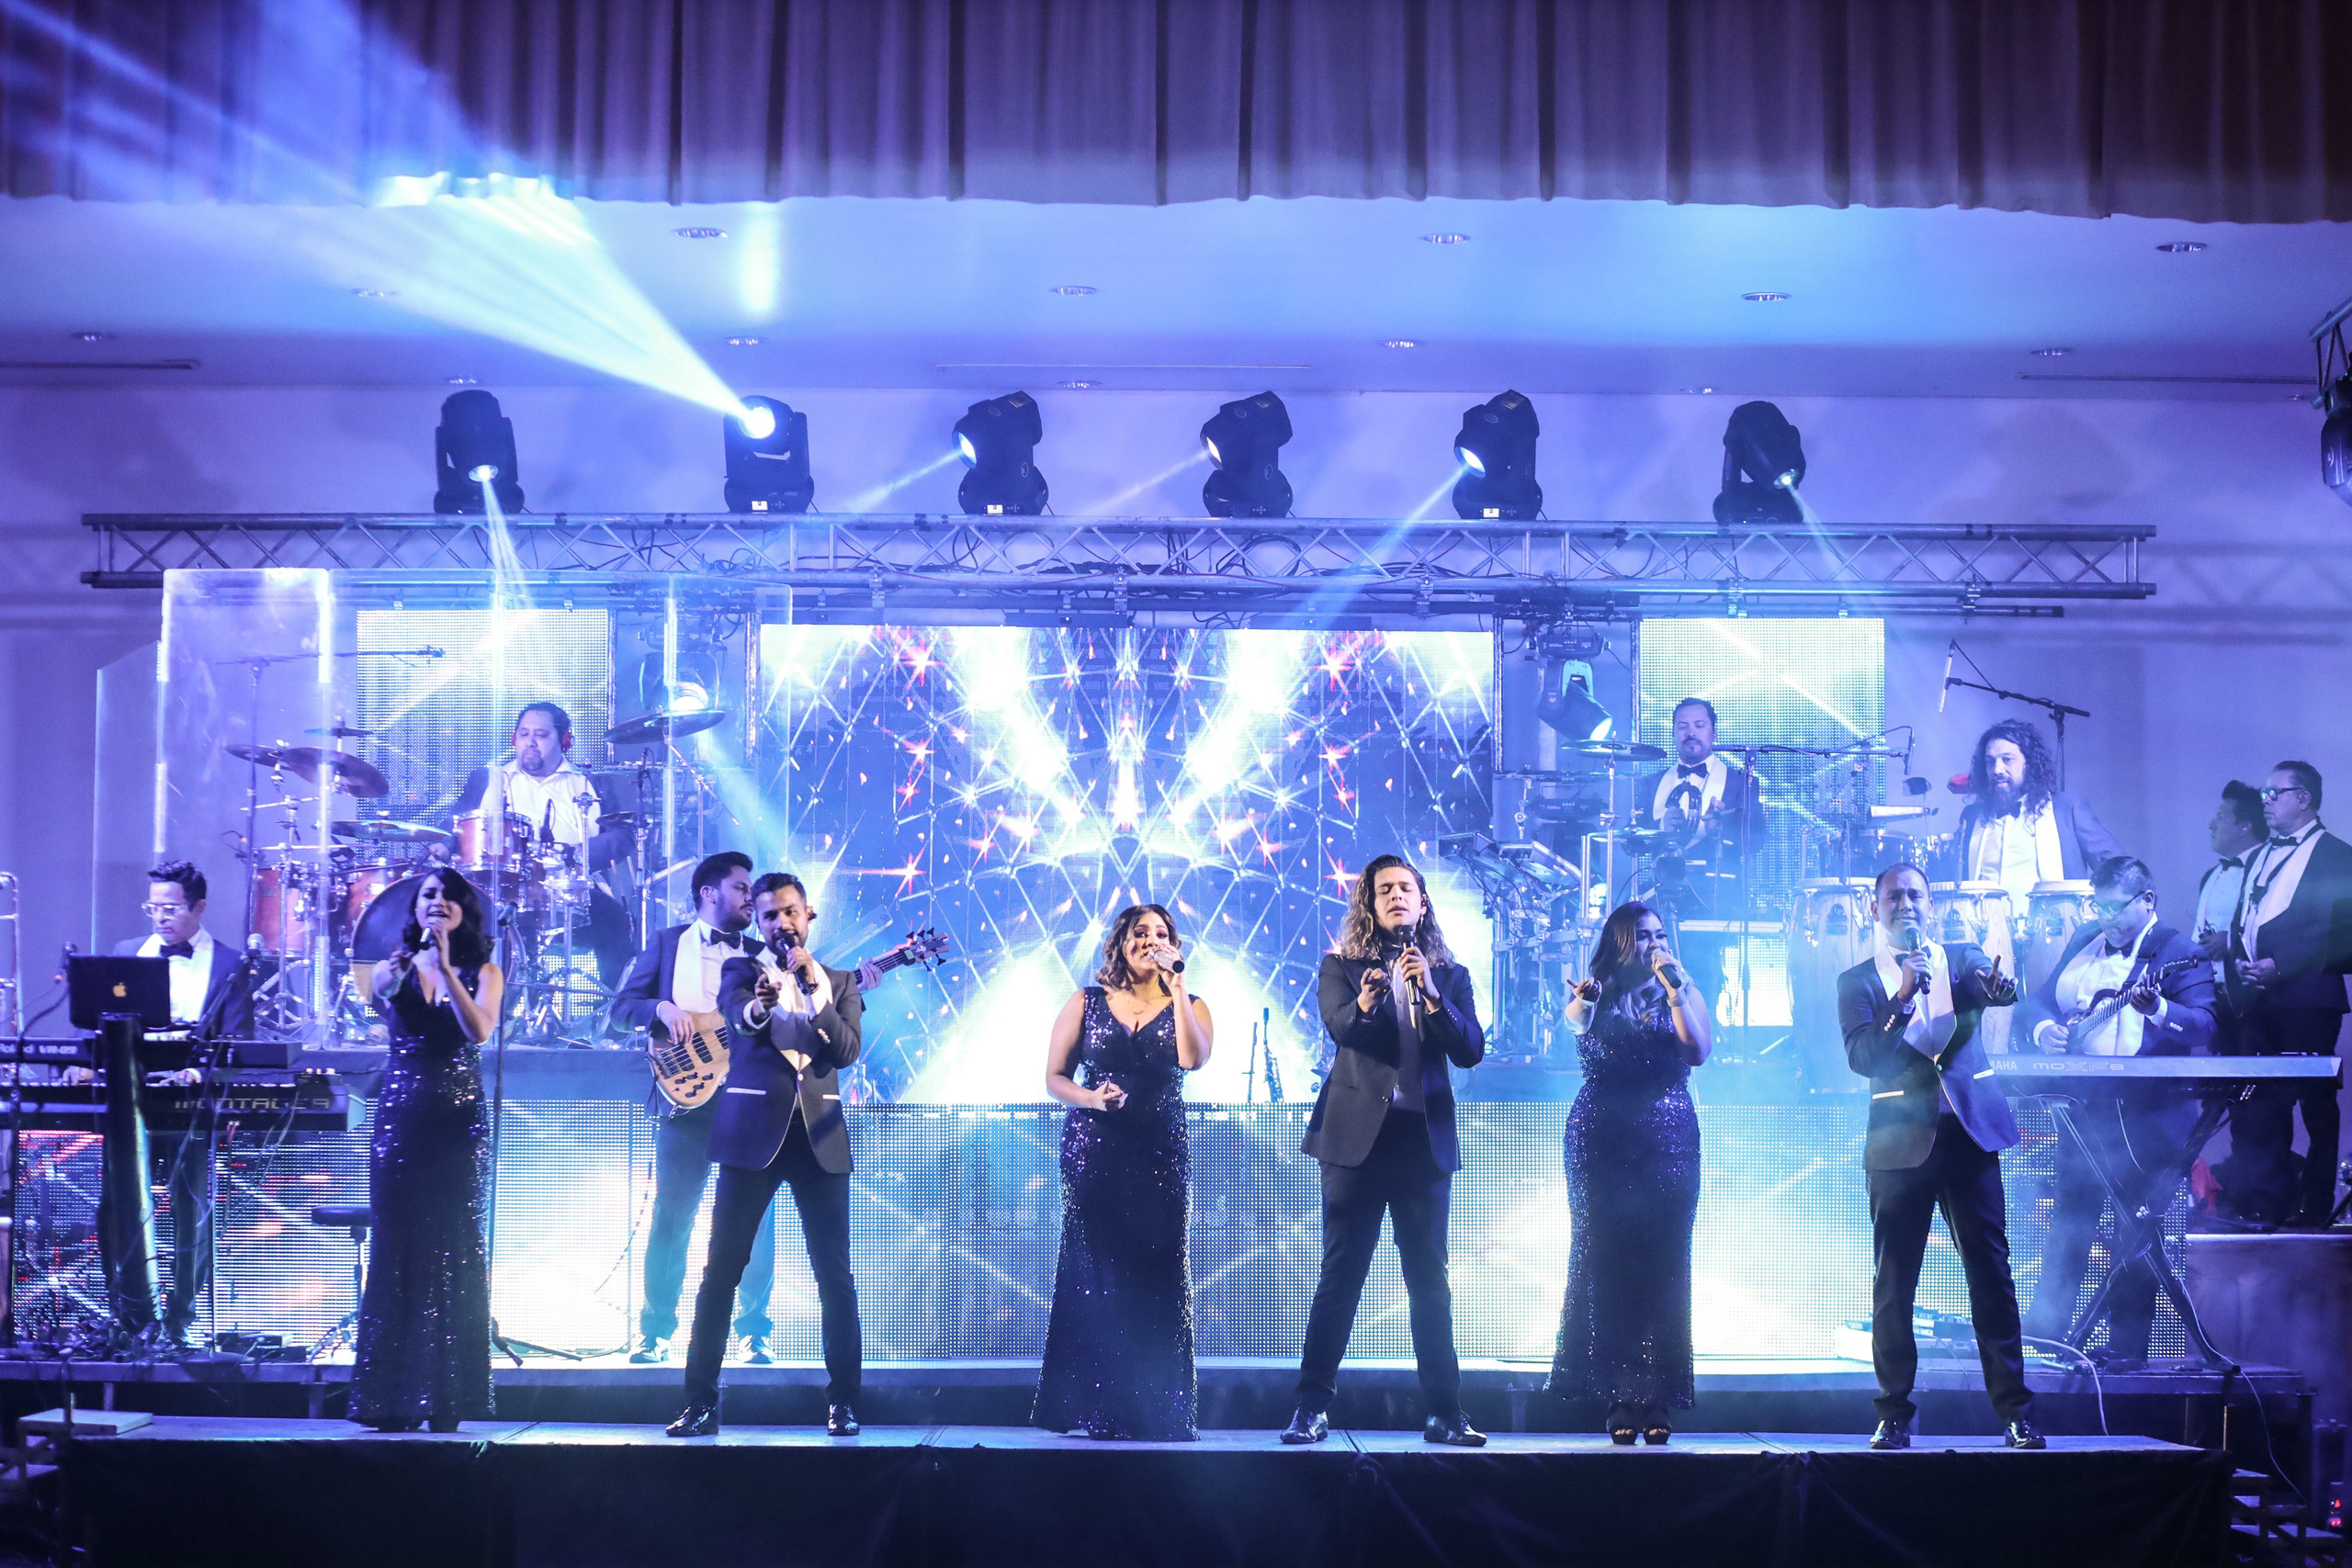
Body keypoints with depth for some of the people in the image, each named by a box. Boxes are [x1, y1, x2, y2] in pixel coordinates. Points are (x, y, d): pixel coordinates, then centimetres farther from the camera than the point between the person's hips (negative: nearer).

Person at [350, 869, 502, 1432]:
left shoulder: (483, 973, 5)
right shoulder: (396, 966, 8)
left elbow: (480, 1030, -14)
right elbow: (378, 990, -16)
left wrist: (445, 967, -22)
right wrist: (393, 975, -38)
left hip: (459, 1126, -1)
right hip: (400, 1123, 1)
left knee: (455, 1253, -3)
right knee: (396, 1250, 0)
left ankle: (446, 1397, 1)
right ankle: (392, 1396, 4)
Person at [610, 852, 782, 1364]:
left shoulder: (762, 954, 17)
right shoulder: (668, 944, 13)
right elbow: (622, 1005, 8)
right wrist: (661, 1008, -12)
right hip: (685, 1099, -1)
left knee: (755, 1221, -3)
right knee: (669, 1218, -2)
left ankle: (754, 1334, 5)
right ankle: (655, 1332, 8)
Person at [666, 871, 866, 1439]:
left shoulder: (839, 981, 13)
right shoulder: (742, 970, 8)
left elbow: (847, 1050, -3)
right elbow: (738, 1015, -15)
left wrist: (812, 986, -13)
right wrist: (758, 1007, -38)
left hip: (820, 1136, 1)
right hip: (753, 1134, -1)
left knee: (835, 1275, 0)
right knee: (721, 1269, -4)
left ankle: (843, 1401, 9)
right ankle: (701, 1403, 1)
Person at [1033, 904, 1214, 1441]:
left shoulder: (1188, 1007, 8)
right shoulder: (1086, 1004, 9)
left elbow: (1192, 1059, -13)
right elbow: (1055, 1078, 8)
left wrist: (1176, 985, -13)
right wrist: (1090, 1098, -12)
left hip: (1160, 1153, 0)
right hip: (1092, 1150, 0)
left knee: (1156, 1273, -4)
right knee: (1092, 1271, -2)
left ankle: (1156, 1411, 2)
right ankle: (1093, 1409, 5)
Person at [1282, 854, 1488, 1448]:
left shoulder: (1449, 976, 11)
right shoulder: (1340, 967, 6)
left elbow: (1470, 1051, -2)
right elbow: (1339, 1025, -14)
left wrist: (1431, 995, -15)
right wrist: (1364, 1004, -36)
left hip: (1425, 1140, 2)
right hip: (1359, 1136, -2)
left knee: (1431, 1282, 4)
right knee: (1339, 1278, -1)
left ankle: (1444, 1412, 8)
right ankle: (1313, 1407, 4)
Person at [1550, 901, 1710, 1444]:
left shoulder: (1685, 994, 9)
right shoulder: (1600, 994, 10)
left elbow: (1698, 1051, -7)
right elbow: (1576, 1024, -10)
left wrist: (1674, 989, -12)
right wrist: (1585, 1001, -30)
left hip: (1669, 1143, 0)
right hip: (1603, 1144, 0)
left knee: (1662, 1269, -3)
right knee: (1605, 1265, -3)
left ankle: (1657, 1399, -1)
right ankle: (1619, 1398, 0)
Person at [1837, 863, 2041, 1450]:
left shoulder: (1962, 959, 9)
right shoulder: (1857, 982, 6)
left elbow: (1998, 989, -12)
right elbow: (1861, 1059, -8)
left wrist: (1999, 988, -36)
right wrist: (1903, 1000, -20)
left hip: (1969, 1132, 1)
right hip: (1901, 1140, 0)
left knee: (1990, 1270, -1)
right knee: (1893, 1282, 0)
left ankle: (2015, 1409, 5)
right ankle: (1894, 1415, 9)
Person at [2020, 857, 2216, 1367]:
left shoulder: (2179, 950, -6)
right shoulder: (2083, 941, 13)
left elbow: (2205, 1024, -17)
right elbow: (2040, 999, 17)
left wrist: (2157, 1009, -34)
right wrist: (2045, 1028, -5)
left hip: (2147, 1112, -6)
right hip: (2083, 1107, 6)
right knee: (2069, 1220, 11)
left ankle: (2126, 1348, 5)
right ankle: (2043, 1328, 19)